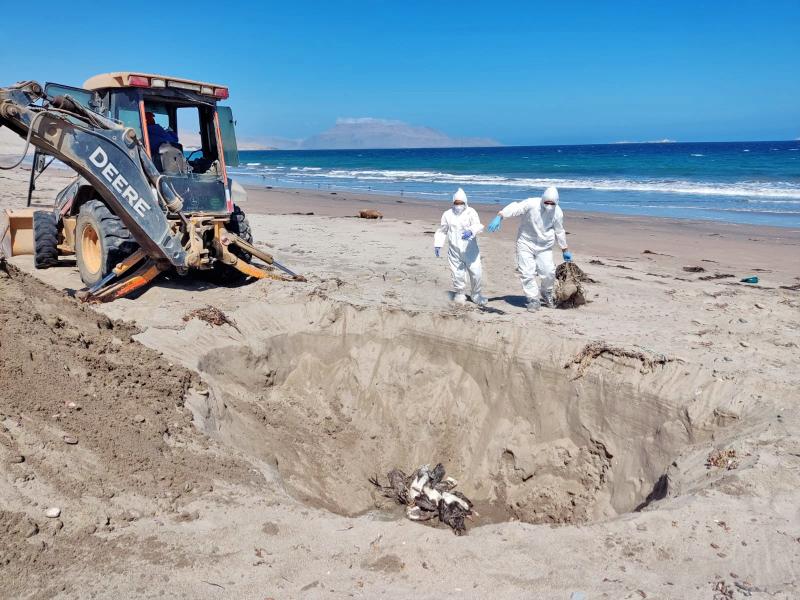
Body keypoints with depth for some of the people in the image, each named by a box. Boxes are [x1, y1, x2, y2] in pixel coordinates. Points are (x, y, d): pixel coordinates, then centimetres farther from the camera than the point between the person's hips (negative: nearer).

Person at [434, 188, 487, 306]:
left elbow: (478, 225, -20)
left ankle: (475, 295, 21)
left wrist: (471, 231, -41)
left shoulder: (471, 212, -3)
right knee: (458, 274, 1)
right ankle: (460, 294, 25)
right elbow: (442, 231, 15)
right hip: (454, 251, 1)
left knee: (476, 273, -1)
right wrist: (437, 244, 3)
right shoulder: (447, 214, 5)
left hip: (470, 251, -1)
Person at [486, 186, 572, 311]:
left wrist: (565, 250, 15)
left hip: (545, 246, 3)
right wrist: (499, 216, -53)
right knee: (527, 272, -7)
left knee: (549, 272, 1)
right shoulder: (532, 204, -22)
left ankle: (547, 294, 30)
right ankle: (533, 299, 9)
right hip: (526, 243, -3)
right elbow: (515, 208, -35)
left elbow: (559, 232, 7)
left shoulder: (557, 212, -8)